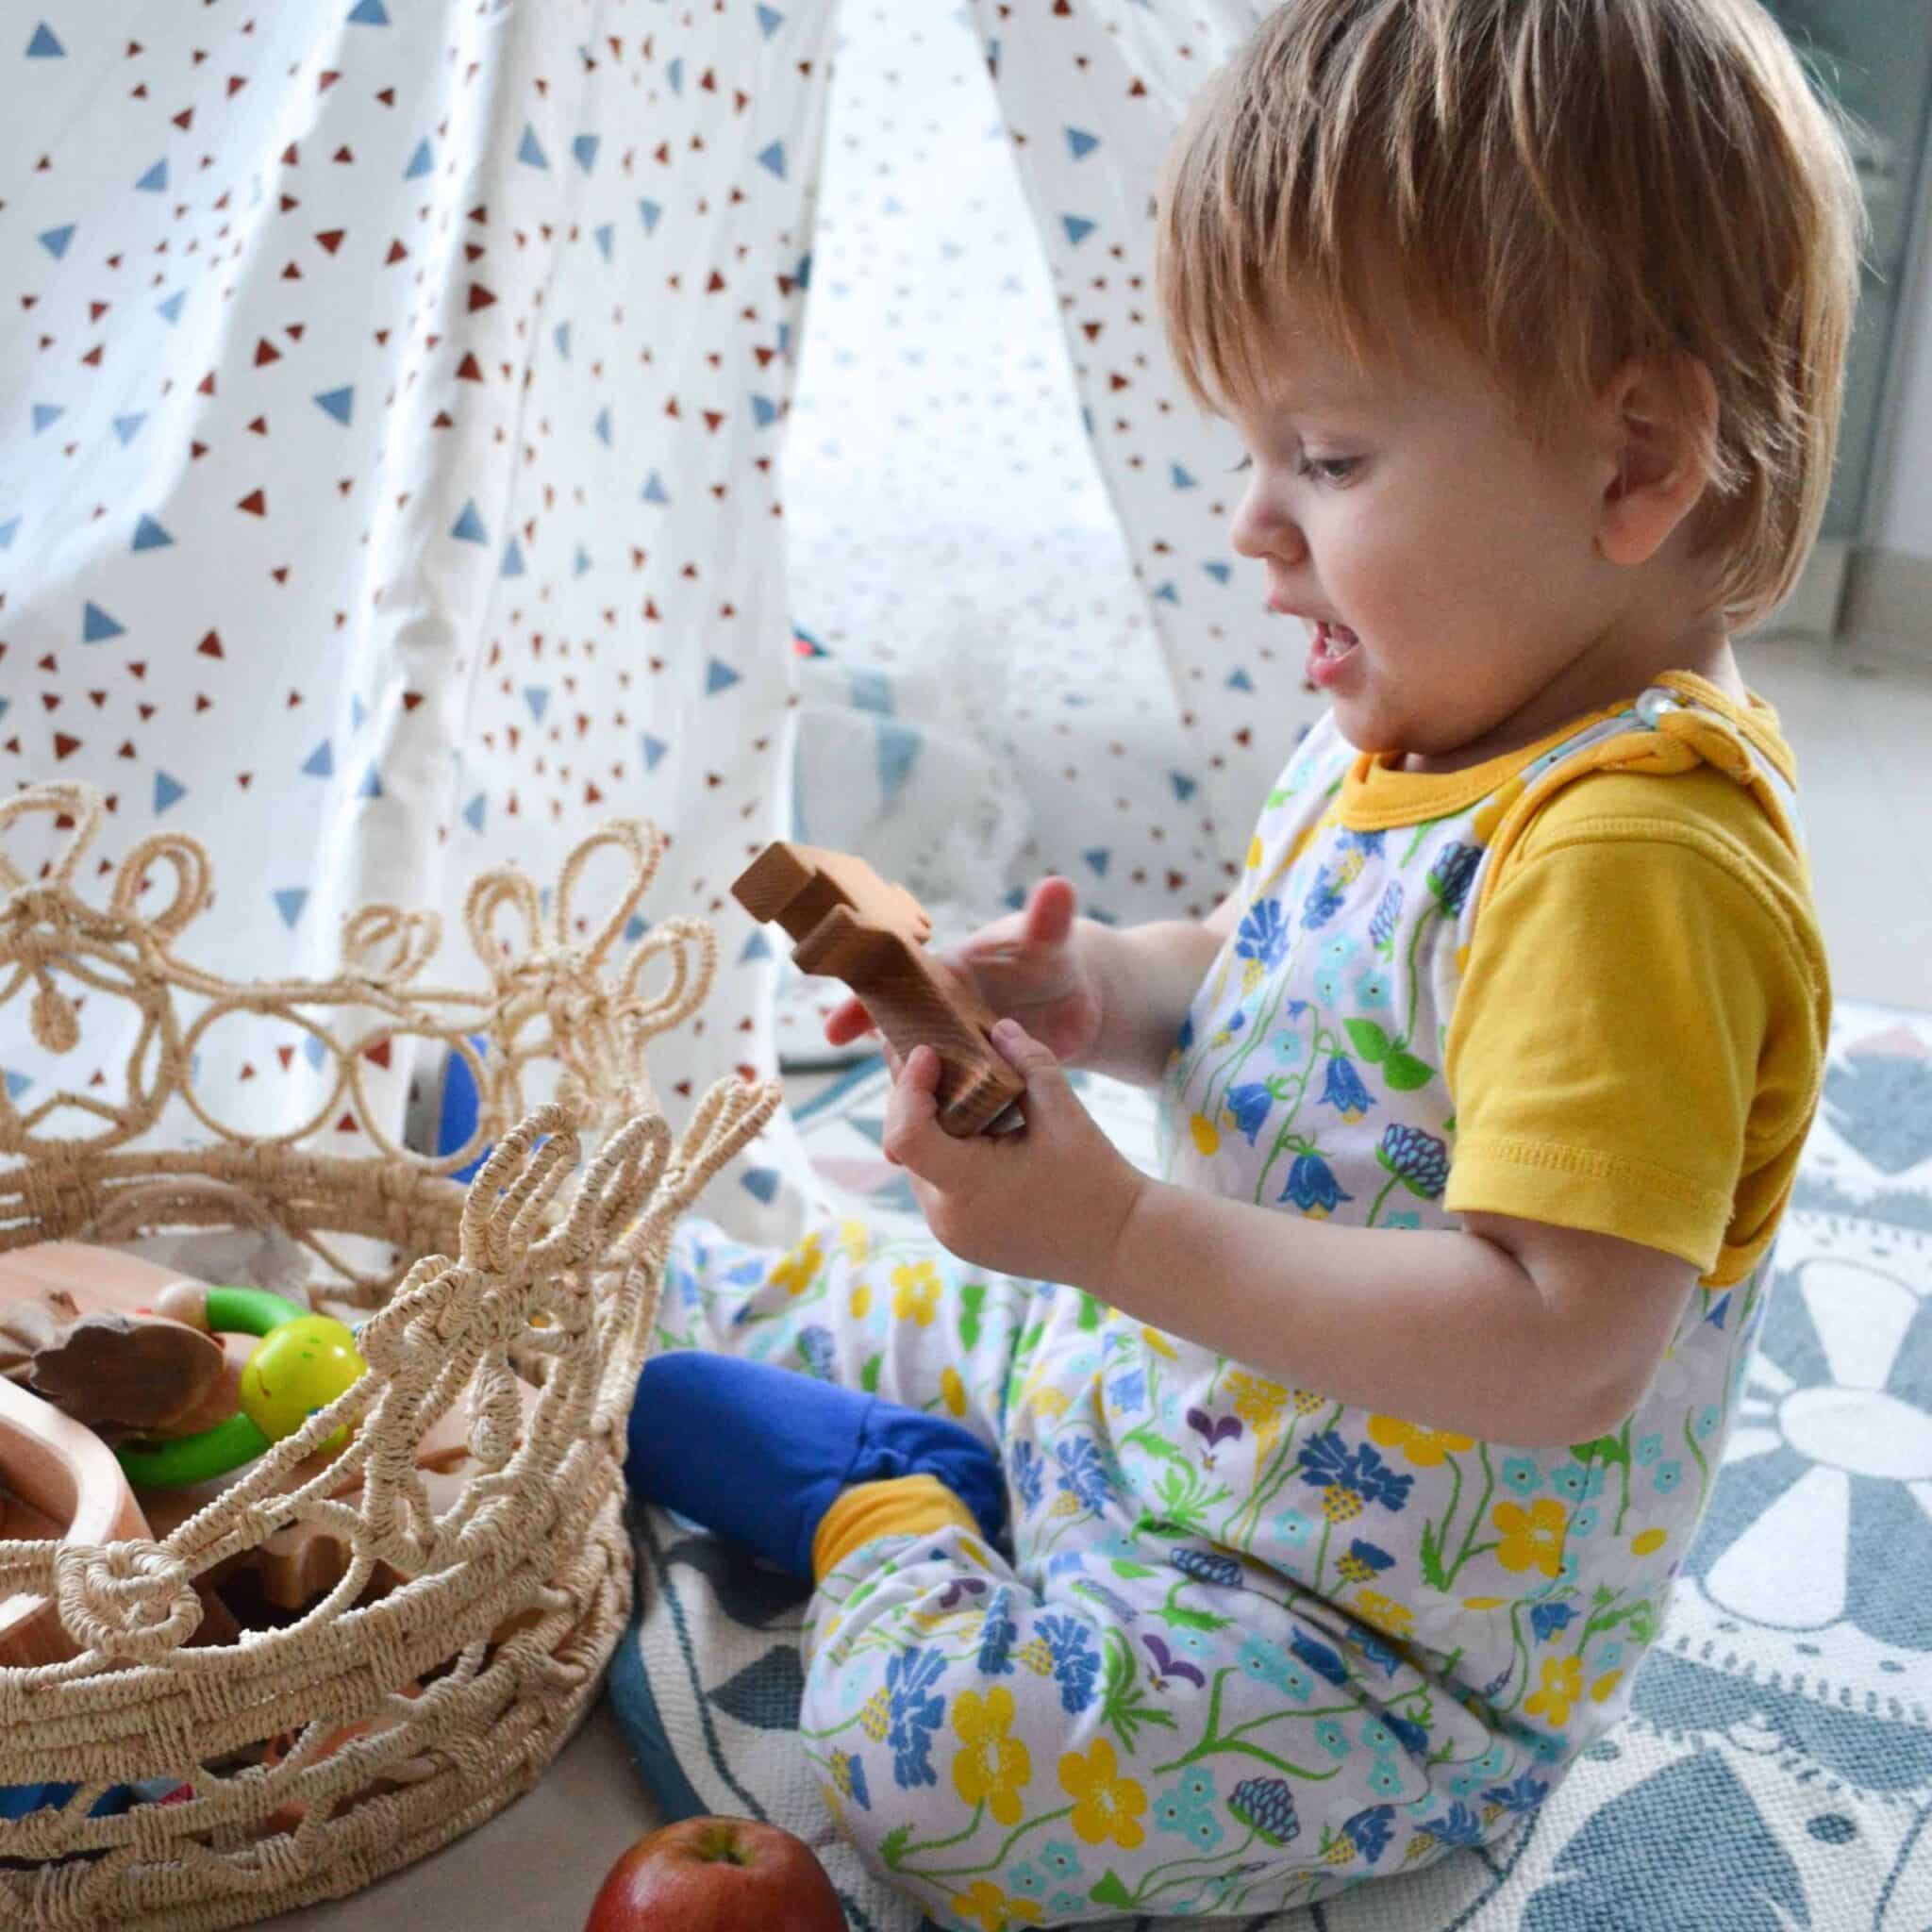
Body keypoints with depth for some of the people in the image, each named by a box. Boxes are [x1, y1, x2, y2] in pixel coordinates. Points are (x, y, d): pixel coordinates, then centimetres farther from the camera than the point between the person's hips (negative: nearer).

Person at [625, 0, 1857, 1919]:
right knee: (851, 1288, 14)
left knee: (924, 1747, -25)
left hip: (1392, 1657, -9)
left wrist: (1120, 1230, -33)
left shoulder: (1628, 861, -30)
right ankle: (616, 1280, 37)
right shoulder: (1399, 740, 0)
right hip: (1160, 1364, 9)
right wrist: (1097, 992, -6)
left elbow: (1554, 1344, -34)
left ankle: (886, 1518, -1)